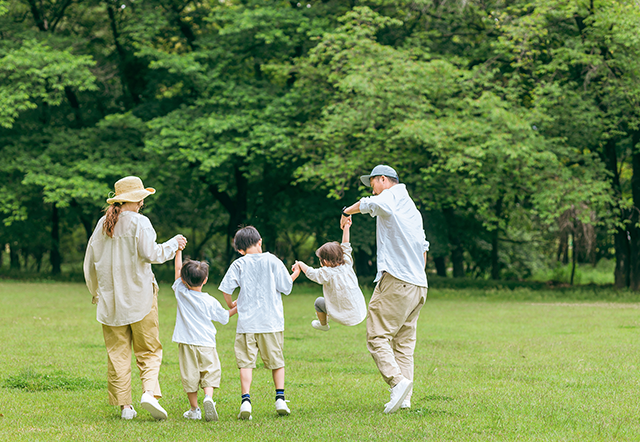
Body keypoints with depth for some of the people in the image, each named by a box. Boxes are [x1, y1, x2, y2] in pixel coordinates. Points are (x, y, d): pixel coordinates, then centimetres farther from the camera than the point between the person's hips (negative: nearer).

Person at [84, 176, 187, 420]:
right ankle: (149, 391, -17)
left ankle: (125, 406, 5)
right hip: (139, 296, -4)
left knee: (117, 352, 7)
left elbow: (90, 261, 14)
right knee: (149, 350, 4)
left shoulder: (103, 224, 8)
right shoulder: (139, 222, -8)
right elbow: (151, 253, -18)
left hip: (110, 298, 4)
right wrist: (174, 243, -1)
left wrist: (95, 291, 28)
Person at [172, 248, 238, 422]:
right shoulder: (210, 302, -2)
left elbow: (178, 269, 12)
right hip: (206, 344, -1)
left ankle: (194, 410, 12)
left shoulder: (181, 293, -1)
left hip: (186, 344, 1)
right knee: (209, 373, 5)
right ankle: (208, 398, -21)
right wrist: (237, 308, 26)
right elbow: (224, 317, 12)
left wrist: (178, 251, 20)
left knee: (190, 376, 6)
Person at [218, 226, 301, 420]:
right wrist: (295, 275, 22)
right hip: (272, 321, 1)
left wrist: (231, 305, 16)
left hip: (247, 322, -1)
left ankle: (246, 400, -13)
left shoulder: (238, 264, 1)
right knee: (276, 360, 12)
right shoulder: (272, 261, 0)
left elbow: (226, 289, -3)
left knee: (246, 361, 0)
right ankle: (280, 398, 7)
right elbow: (286, 287, 3)